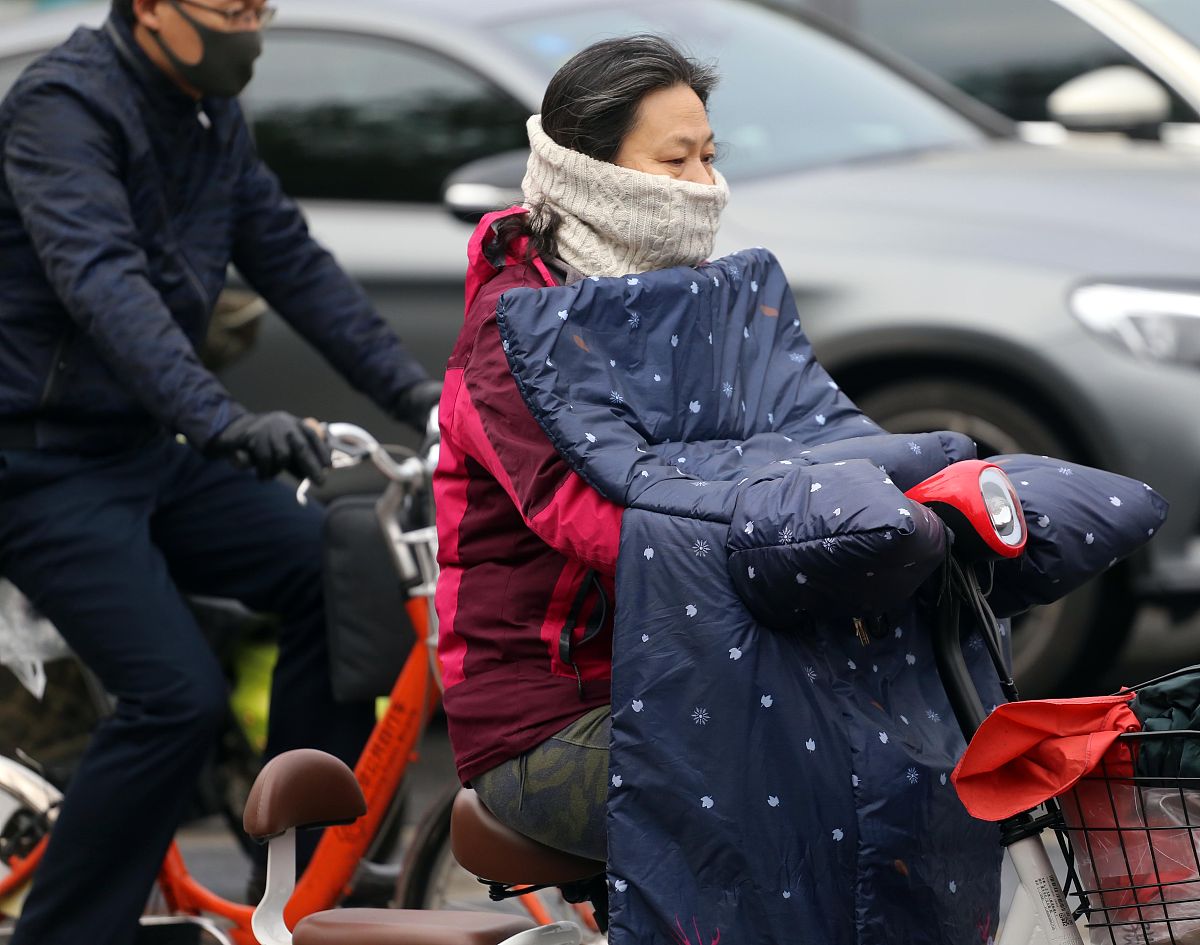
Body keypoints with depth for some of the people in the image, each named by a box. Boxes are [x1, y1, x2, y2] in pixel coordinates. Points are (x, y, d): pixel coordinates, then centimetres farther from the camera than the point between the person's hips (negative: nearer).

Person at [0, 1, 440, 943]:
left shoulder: (213, 120, 8)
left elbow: (292, 260, 8)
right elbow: (102, 282, -33)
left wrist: (412, 388, -3)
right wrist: (223, 421, -46)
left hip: (153, 452, 8)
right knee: (179, 695, -20)